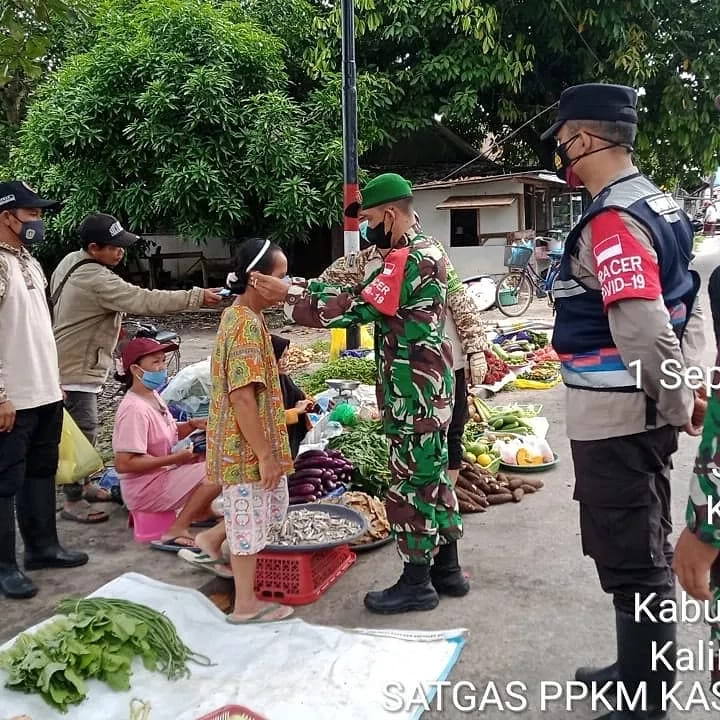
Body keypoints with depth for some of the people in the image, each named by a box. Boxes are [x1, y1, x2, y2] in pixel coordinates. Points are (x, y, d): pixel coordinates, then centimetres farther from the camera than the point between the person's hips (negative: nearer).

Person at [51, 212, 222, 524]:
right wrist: (196, 297, -33)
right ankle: (73, 501, 5)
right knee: (82, 433, -4)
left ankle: (81, 485, 33)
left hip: (80, 363, 11)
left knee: (84, 430, 19)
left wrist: (108, 325, 15)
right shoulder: (96, 280, -27)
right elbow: (145, 301, -33)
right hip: (76, 369, -10)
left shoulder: (72, 260, 5)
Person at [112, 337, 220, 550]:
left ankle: (201, 510, 9)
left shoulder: (153, 396, 7)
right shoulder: (135, 409, -23)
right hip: (144, 490, -10)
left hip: (161, 474, 10)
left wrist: (192, 425, 2)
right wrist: (175, 459, -24)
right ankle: (176, 532, -17)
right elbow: (124, 464, -27)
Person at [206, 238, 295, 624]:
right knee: (251, 520, 3)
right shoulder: (247, 324, -22)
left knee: (273, 508, 21)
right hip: (247, 447, -10)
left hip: (245, 443, 10)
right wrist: (265, 455, -21)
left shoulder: (238, 315, 9)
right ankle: (246, 605, 17)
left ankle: (213, 539, 33)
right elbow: (242, 397, -26)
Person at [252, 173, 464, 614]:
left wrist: (288, 297, -16)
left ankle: (417, 583, 13)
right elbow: (363, 293, 13)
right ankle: (447, 568, 28)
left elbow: (354, 310, -23)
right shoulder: (425, 251, 13)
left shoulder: (407, 260, -19)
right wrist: (300, 285, 6)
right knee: (432, 475, 17)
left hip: (414, 392, -10)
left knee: (411, 483, 0)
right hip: (429, 385, 10)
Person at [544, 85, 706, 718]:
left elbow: (646, 335, -27)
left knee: (631, 562, 3)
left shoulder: (612, 222, -20)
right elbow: (692, 307, 16)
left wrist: (678, 405, -12)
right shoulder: (658, 205, 11)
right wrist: (686, 393, 13)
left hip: (614, 420, -10)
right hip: (645, 414, 10)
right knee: (645, 551, 20)